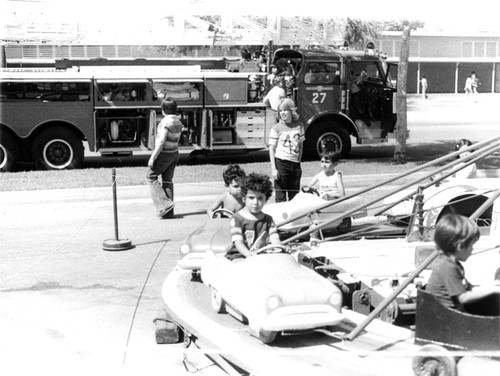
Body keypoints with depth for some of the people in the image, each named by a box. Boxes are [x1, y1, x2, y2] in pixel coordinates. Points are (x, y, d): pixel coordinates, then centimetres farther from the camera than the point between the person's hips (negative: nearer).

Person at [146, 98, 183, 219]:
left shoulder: (166, 122, -20)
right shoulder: (178, 122, 6)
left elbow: (161, 142, -23)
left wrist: (152, 158, -19)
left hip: (163, 154, -8)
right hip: (174, 153, 8)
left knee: (151, 177, 6)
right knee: (167, 180, 11)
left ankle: (164, 203, -4)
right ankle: (169, 210, 11)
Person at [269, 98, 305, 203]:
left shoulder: (299, 126, 8)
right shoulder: (276, 128, -3)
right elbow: (272, 149, -4)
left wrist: (299, 162, 10)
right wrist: (273, 169, -11)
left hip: (295, 164, 4)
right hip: (281, 163, -4)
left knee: (294, 195, 10)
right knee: (280, 196, 0)